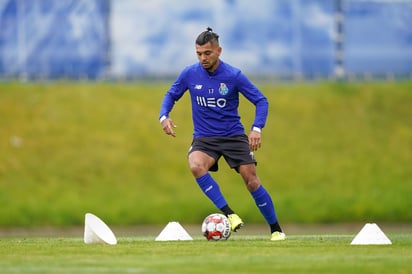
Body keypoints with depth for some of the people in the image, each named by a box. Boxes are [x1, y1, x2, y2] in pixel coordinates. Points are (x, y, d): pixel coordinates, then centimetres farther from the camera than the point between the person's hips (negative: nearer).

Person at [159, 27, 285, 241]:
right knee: (196, 166, -31)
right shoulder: (189, 74, -5)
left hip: (233, 135, -1)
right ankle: (229, 214, -27)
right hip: (204, 138, 1)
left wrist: (257, 128, -20)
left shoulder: (233, 76, -11)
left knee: (251, 181, -9)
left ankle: (276, 229, 10)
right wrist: (164, 116, -9)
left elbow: (261, 101, -5)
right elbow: (171, 95, 11)